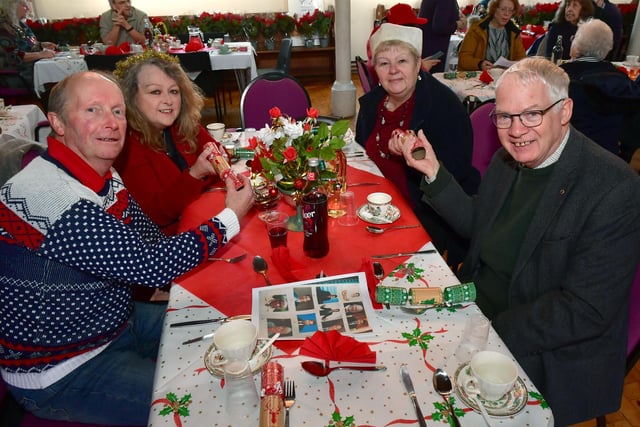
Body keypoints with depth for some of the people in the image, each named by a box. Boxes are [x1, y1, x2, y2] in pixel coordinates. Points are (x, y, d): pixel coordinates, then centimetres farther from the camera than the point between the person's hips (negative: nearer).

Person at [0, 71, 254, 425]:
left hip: (118, 319, 9)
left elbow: (151, 240, 2)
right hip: (59, 374, -8)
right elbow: (152, 266, -29)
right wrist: (231, 217, -19)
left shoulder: (104, 177, -1)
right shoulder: (51, 197, -31)